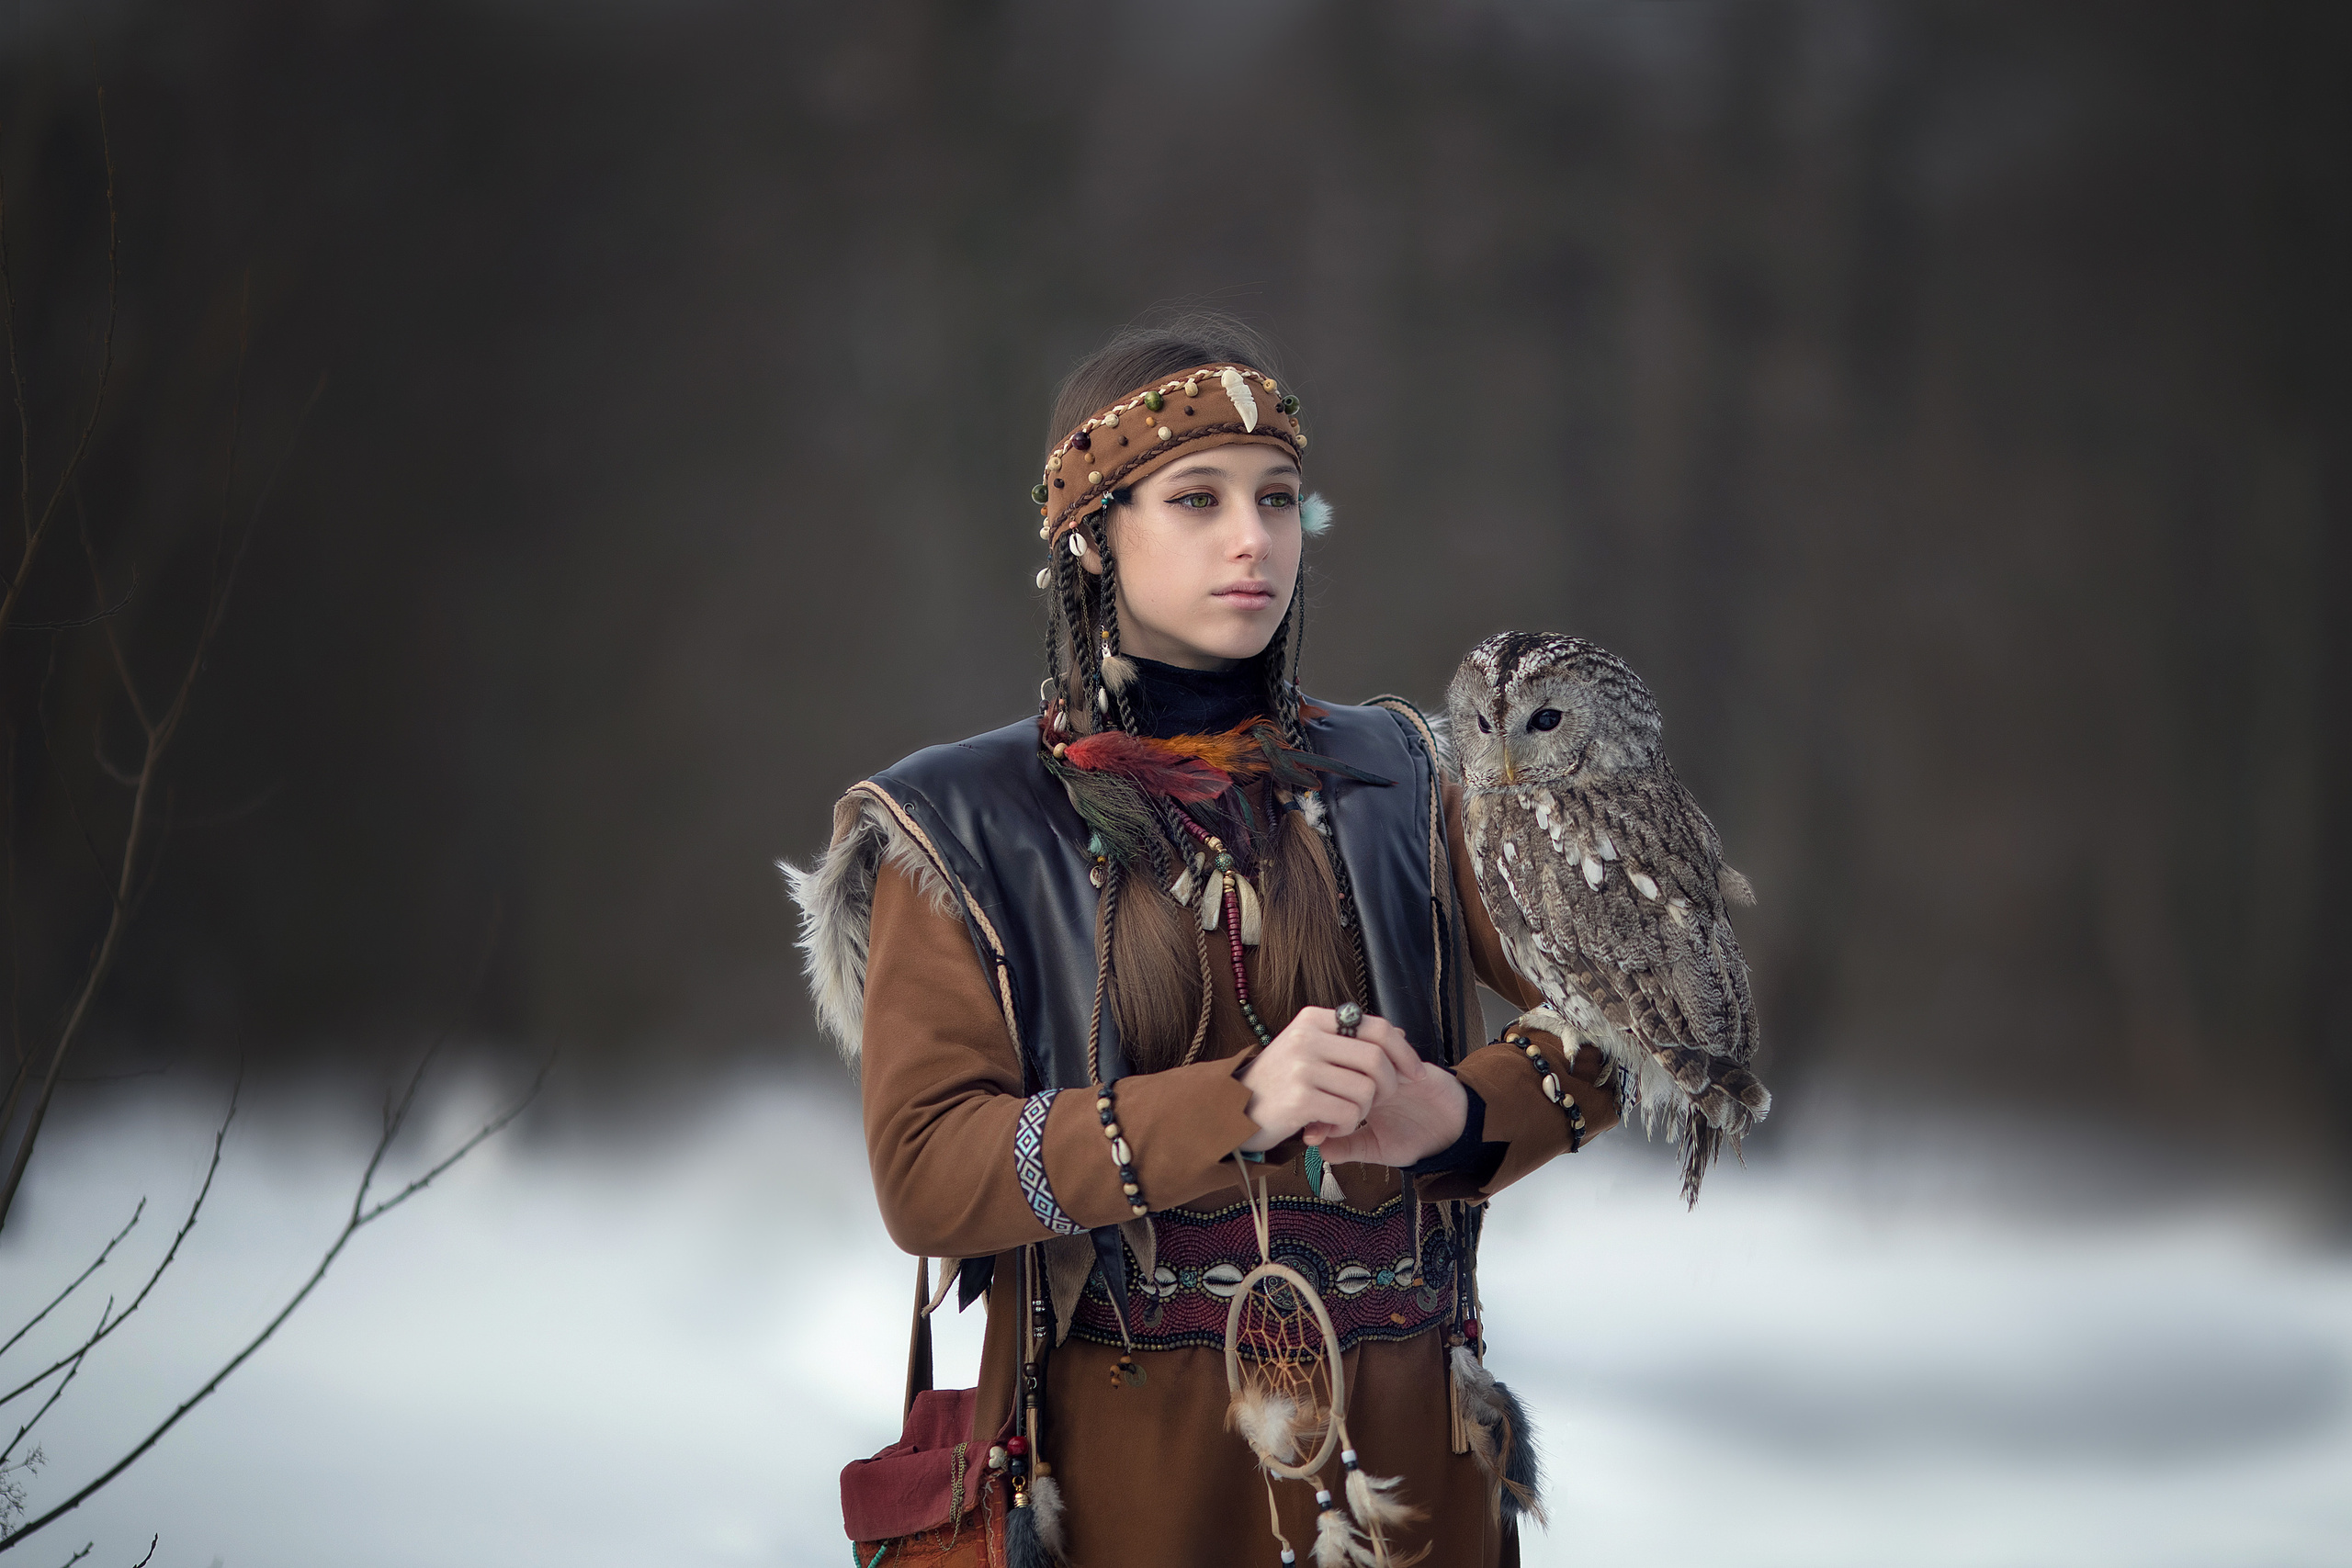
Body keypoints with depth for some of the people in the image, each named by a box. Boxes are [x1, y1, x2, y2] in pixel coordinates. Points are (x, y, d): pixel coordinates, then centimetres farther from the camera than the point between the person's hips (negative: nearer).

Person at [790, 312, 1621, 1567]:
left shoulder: (1391, 785, 6)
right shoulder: (968, 832, -3)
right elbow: (924, 1173, -13)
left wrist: (1459, 1113, -16)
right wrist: (1238, 1107, -24)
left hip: (1398, 1436, 3)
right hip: (1125, 1448, -3)